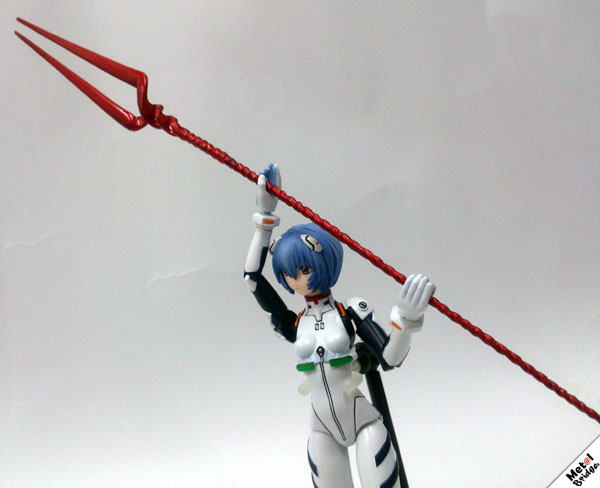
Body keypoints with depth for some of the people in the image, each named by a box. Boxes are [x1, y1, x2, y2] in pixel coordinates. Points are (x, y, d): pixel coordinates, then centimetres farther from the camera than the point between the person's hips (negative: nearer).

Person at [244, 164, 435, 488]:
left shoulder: (352, 313, -7)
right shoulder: (293, 326, 1)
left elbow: (390, 359, -16)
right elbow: (252, 277, -4)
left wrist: (405, 319, -34)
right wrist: (265, 216, -4)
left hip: (364, 423, -3)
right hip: (323, 430, 3)